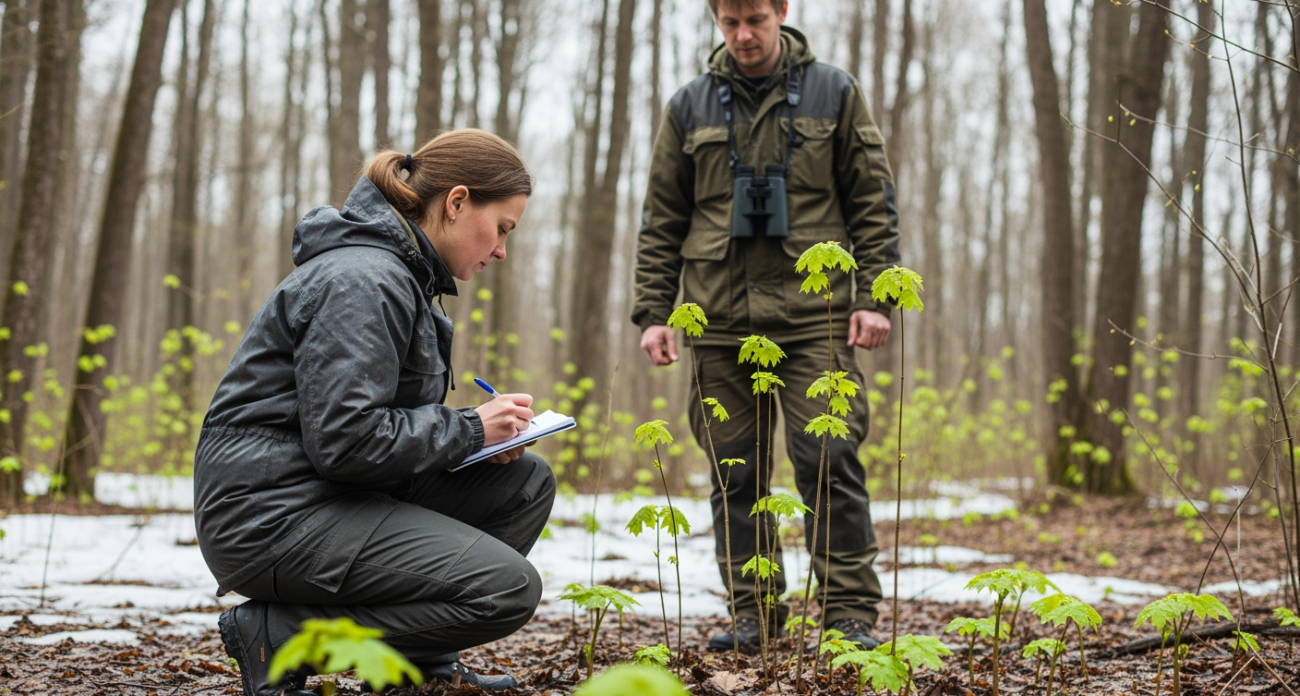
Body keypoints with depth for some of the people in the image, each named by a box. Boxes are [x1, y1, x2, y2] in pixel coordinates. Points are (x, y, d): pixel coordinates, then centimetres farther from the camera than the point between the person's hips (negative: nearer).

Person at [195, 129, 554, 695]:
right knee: (509, 588, -17)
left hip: (333, 497, 10)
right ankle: (278, 633, -9)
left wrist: (478, 433, 3)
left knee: (527, 482, 7)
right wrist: (469, 429, -12)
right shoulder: (363, 280, -17)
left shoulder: (398, 275, 17)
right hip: (273, 515, -10)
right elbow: (342, 439, -24)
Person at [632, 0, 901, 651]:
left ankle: (850, 613, -1)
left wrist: (874, 296, -4)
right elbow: (661, 220, 13)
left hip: (813, 313, -2)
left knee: (829, 460, -8)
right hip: (721, 317, 3)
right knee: (735, 470, 5)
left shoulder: (835, 94, 7)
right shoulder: (690, 106, 11)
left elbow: (873, 202, 6)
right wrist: (653, 313, 6)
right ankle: (751, 613, 14)